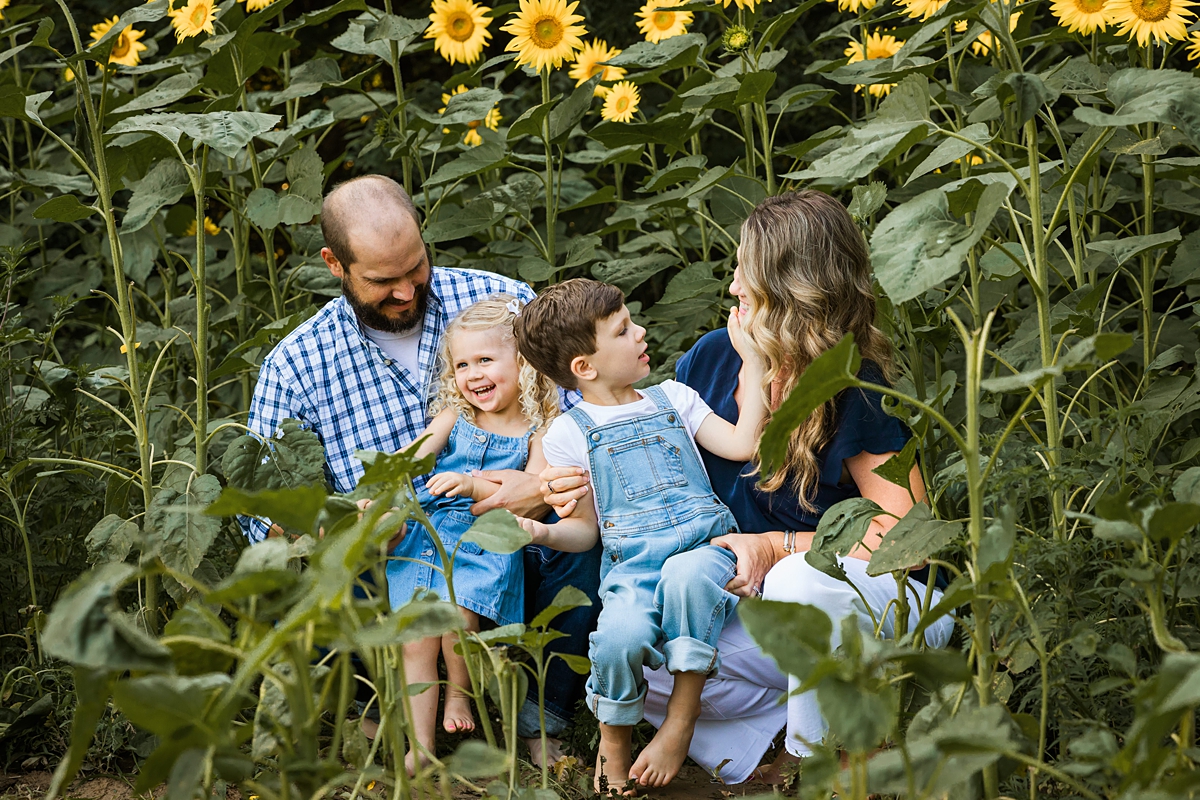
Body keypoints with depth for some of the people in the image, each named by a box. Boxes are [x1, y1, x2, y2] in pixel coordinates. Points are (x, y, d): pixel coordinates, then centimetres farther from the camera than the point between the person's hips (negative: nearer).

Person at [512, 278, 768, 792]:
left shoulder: (671, 398, 20)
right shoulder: (569, 434, 11)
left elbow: (742, 445, 8)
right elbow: (586, 527, 12)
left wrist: (752, 361, 6)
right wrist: (544, 532, -11)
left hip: (705, 544, 2)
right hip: (630, 565, -2)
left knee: (687, 576, -38)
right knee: (619, 638, -35)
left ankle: (680, 721, -21)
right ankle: (614, 746, -3)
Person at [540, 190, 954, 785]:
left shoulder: (860, 395, -19)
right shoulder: (712, 359, -1)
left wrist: (778, 547, -24)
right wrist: (600, 482, -7)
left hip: (888, 607, -5)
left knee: (800, 581, -40)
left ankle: (815, 754, -17)